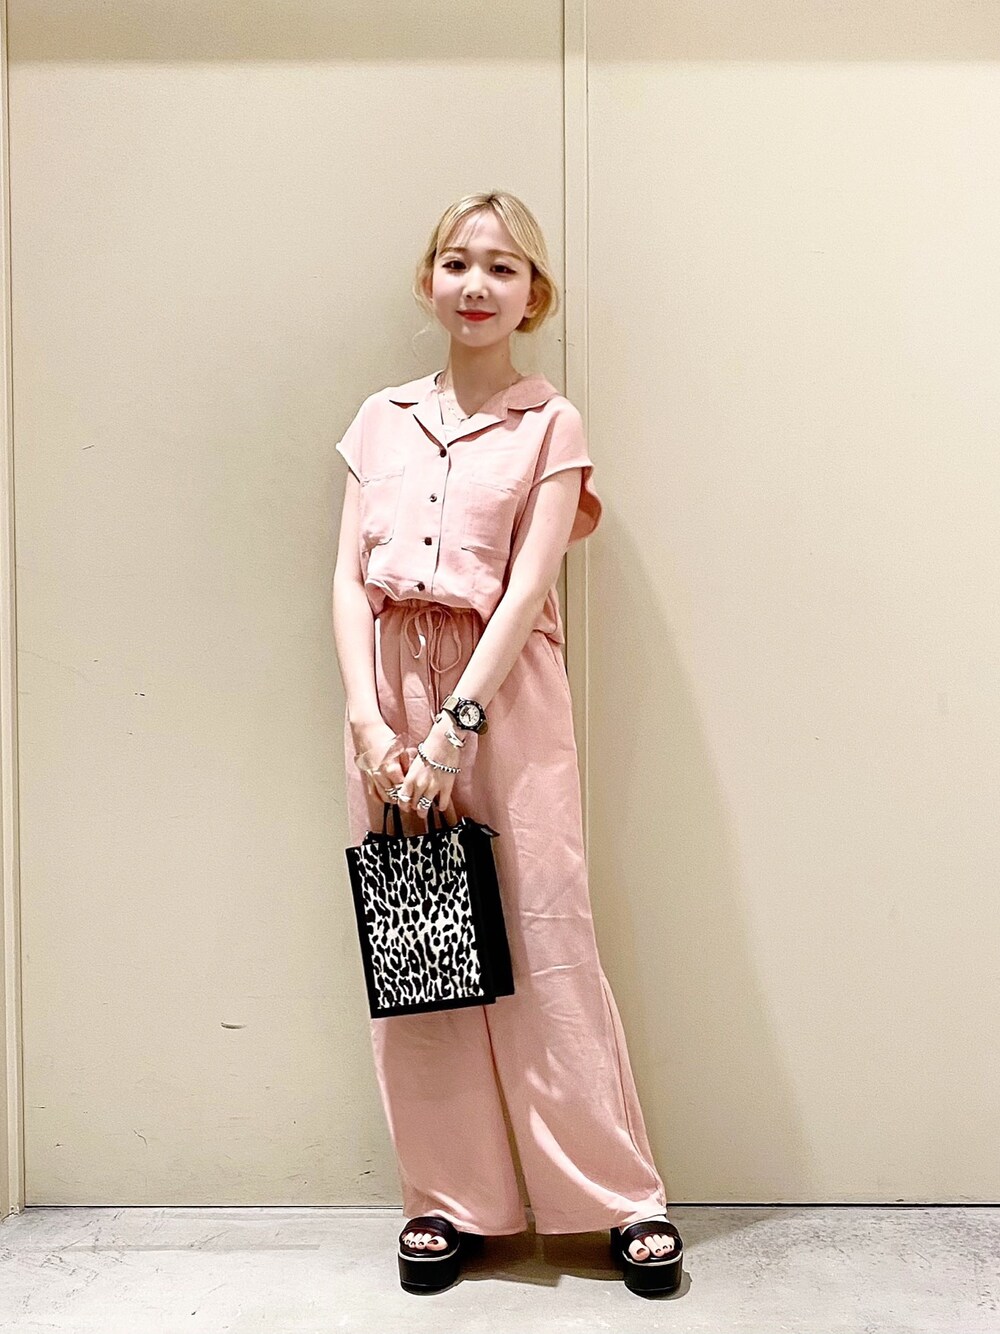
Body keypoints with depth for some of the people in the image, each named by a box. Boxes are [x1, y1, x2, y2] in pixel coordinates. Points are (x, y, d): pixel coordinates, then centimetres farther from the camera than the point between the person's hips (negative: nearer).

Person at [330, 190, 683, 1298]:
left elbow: (527, 586, -7)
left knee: (543, 935, -3)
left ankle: (624, 1197, 13)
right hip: (387, 689, 4)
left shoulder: (551, 424, 3)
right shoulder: (383, 417, 13)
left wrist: (459, 722, -16)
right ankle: (449, 1197, 20)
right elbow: (348, 575, 5)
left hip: (503, 689, -3)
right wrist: (367, 717, -7)